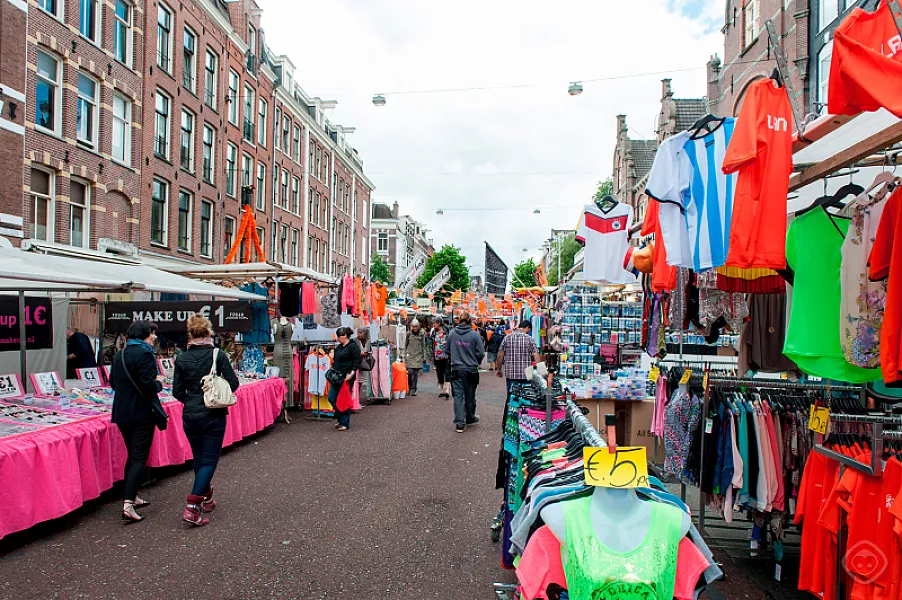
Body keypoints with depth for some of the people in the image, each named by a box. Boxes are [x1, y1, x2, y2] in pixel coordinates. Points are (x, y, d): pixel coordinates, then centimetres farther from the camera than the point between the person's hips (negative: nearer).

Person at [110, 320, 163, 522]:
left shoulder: (119, 355, 10)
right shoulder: (144, 354, -16)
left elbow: (112, 382, 16)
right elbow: (149, 384, -22)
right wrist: (159, 384, -3)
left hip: (122, 413, 8)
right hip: (141, 412, -8)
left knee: (133, 455, 20)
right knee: (140, 458, -5)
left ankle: (131, 497, 28)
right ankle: (128, 504, -12)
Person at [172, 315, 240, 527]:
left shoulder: (182, 359, -3)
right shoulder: (218, 355, -11)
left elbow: (177, 392, 0)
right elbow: (233, 383, -9)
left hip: (190, 416, 4)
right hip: (214, 416, -3)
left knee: (199, 459, 20)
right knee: (209, 461, 3)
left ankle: (207, 499, 35)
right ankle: (192, 507, -9)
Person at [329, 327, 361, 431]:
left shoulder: (353, 346, -7)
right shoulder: (339, 347, 18)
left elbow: (357, 362, -13)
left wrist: (352, 373, -22)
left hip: (346, 377, -8)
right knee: (332, 398, 6)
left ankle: (345, 423, 8)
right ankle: (340, 419, 21)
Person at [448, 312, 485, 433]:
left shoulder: (452, 333, -2)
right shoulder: (474, 334, -10)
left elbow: (447, 350, 9)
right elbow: (481, 353, -9)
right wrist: (477, 362, 11)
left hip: (456, 369, 1)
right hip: (471, 369, -1)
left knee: (458, 395, 2)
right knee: (470, 395, 14)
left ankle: (459, 423, -4)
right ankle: (470, 418, 32)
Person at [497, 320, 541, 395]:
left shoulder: (507, 338, 2)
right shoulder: (530, 339, -4)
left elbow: (500, 355, 5)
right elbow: (536, 357, -9)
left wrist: (499, 369, 16)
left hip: (510, 374, 2)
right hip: (526, 374, -2)